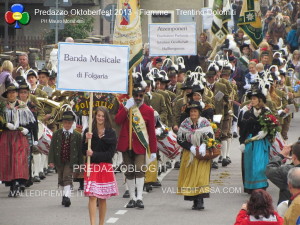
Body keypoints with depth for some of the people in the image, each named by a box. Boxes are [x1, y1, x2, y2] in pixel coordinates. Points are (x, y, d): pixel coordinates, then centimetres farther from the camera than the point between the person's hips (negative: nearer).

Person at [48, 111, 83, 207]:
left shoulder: (77, 135, -1)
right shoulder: (56, 134, 3)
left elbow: (80, 150, 3)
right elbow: (52, 148, 2)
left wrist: (80, 164, 2)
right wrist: (51, 161, -6)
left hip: (71, 161, -3)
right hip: (59, 160, 3)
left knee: (67, 178, -15)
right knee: (61, 180, 13)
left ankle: (67, 196, -22)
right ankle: (65, 194, 27)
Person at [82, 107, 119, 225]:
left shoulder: (111, 133, 2)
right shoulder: (88, 132, 4)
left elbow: (110, 153, -4)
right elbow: (84, 152, 3)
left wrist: (94, 155, -12)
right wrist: (87, 140, -14)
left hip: (106, 167, 1)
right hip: (92, 167, -1)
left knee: (102, 199, 6)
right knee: (92, 196, -12)